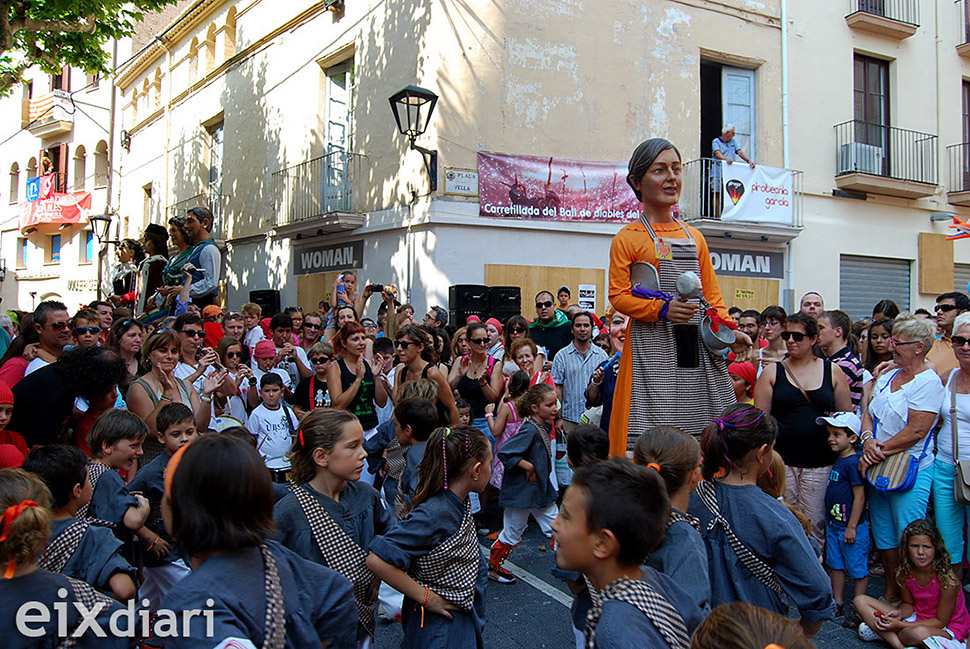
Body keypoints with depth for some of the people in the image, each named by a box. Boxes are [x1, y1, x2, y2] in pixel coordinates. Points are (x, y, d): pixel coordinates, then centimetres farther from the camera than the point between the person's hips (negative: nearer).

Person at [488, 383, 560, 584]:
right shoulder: (530, 429, -25)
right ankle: (492, 568, 24)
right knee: (512, 533, 7)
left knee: (555, 526, 13)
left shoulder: (544, 426, 3)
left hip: (540, 489, 9)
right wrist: (528, 467, -23)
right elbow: (504, 453, -31)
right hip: (521, 491, -8)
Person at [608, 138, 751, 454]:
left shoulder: (694, 237, 18)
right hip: (652, 345, -5)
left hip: (699, 345, 6)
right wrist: (662, 309, -20)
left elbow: (711, 293, 18)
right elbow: (618, 295, -5)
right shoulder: (627, 238, 0)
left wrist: (729, 332, 3)